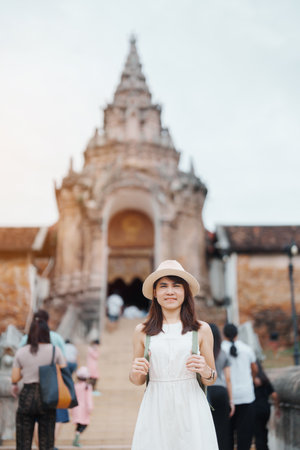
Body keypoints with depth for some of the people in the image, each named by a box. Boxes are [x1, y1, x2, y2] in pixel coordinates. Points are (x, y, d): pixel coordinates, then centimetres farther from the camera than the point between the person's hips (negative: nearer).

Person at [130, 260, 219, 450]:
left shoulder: (202, 329, 3)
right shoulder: (142, 331, 4)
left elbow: (211, 380, 9)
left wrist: (206, 371, -13)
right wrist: (136, 372, -9)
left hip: (190, 408, 0)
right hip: (155, 408, 1)